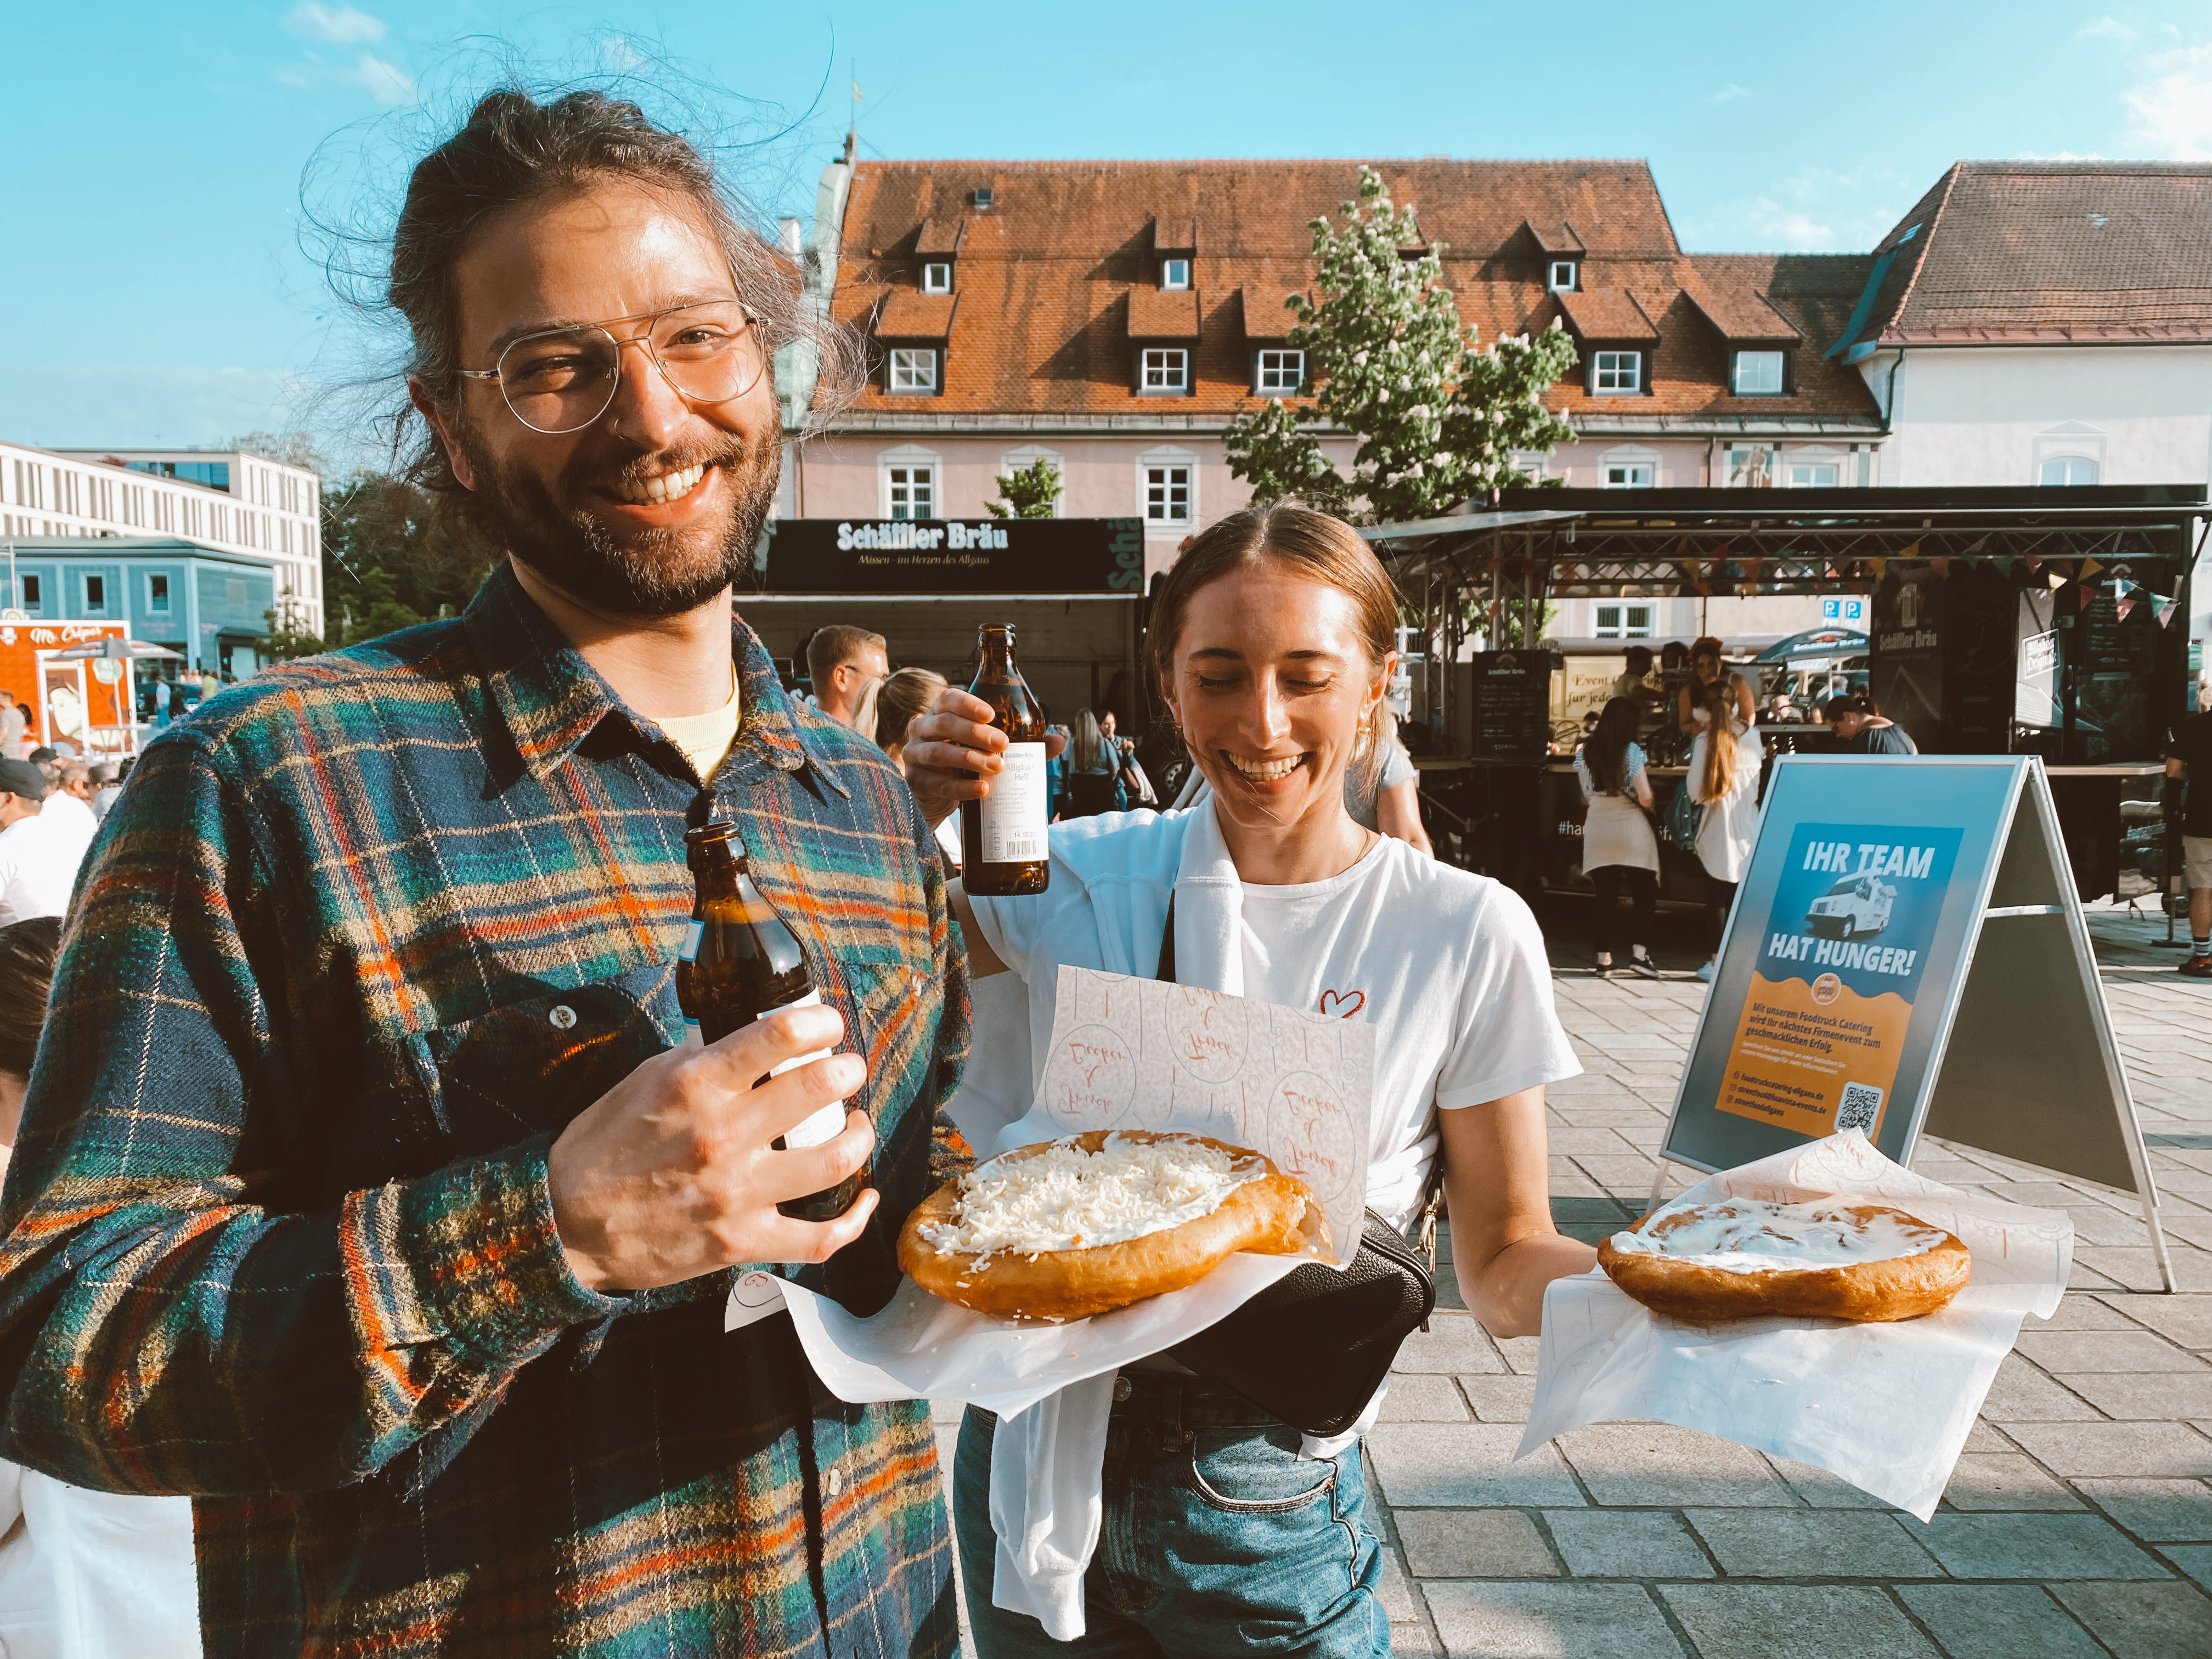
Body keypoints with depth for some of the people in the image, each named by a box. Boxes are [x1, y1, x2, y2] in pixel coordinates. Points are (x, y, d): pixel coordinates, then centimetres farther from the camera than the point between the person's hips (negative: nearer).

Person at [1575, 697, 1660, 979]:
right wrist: (1650, 808, 8)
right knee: (1644, 895, 6)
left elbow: (1587, 795, 9)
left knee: (1606, 897, 7)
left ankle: (1605, 958, 6)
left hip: (1598, 828, 4)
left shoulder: (1584, 752, 3)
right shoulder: (1632, 751, -10)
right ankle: (1640, 952, -3)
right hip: (1631, 828, -4)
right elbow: (1645, 797, -12)